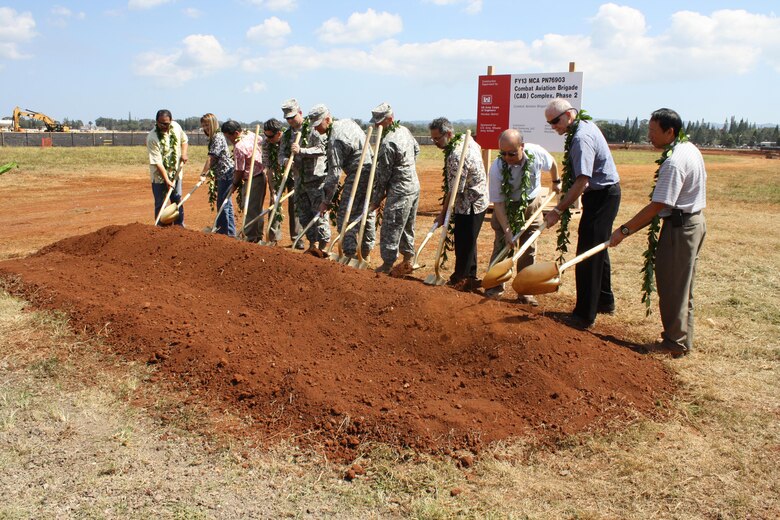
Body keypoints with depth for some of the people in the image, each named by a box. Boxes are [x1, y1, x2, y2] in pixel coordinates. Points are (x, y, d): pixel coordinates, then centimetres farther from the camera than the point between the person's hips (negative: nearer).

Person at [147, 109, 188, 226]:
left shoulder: (176, 126, -6)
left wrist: (184, 153, -4)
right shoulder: (152, 138, -22)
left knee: (178, 201, 12)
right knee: (160, 204, 1)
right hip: (159, 176, -5)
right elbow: (157, 163, -23)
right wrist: (167, 180, -26)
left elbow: (184, 140, 15)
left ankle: (180, 227, 22)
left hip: (175, 173, 5)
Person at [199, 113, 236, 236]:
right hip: (222, 174, 10)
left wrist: (204, 173, -24)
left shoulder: (218, 137, -14)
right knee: (226, 203, 15)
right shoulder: (214, 137, 15)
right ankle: (230, 231, 23)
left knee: (222, 204, -6)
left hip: (226, 173, -10)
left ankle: (224, 231, 1)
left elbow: (211, 157, -21)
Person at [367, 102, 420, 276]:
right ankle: (407, 260, 28)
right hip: (414, 185, 10)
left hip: (399, 191, -10)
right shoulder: (404, 130, 6)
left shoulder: (388, 143, -21)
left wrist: (376, 200, -7)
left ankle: (387, 265, 4)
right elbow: (416, 150, 23)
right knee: (407, 227, 18)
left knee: (390, 229, -2)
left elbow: (383, 175, -16)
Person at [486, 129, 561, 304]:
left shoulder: (536, 152, -24)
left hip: (532, 205, 2)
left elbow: (552, 163, 2)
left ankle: (525, 292, 14)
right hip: (507, 208, -2)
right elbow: (497, 202, -24)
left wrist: (556, 182, 20)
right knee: (501, 246, -4)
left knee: (529, 250, 5)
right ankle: (495, 287, 10)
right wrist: (507, 231, -28)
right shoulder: (497, 168, -29)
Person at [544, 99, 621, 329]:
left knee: (587, 255, -7)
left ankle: (584, 316, -1)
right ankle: (605, 301, 35)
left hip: (601, 197, -11)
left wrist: (558, 210, -30)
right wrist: (570, 168, 15)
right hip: (606, 193, 11)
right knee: (598, 249, 21)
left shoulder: (581, 138, -23)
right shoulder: (586, 124, 9)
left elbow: (582, 181, -30)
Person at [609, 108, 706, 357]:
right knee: (682, 285, 18)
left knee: (672, 286, -1)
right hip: (694, 221, 11)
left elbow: (657, 206, -27)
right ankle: (683, 339, 28)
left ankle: (675, 342, 9)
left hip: (679, 226, -11)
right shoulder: (690, 148, 8)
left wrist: (624, 230, -23)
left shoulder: (674, 163, -24)